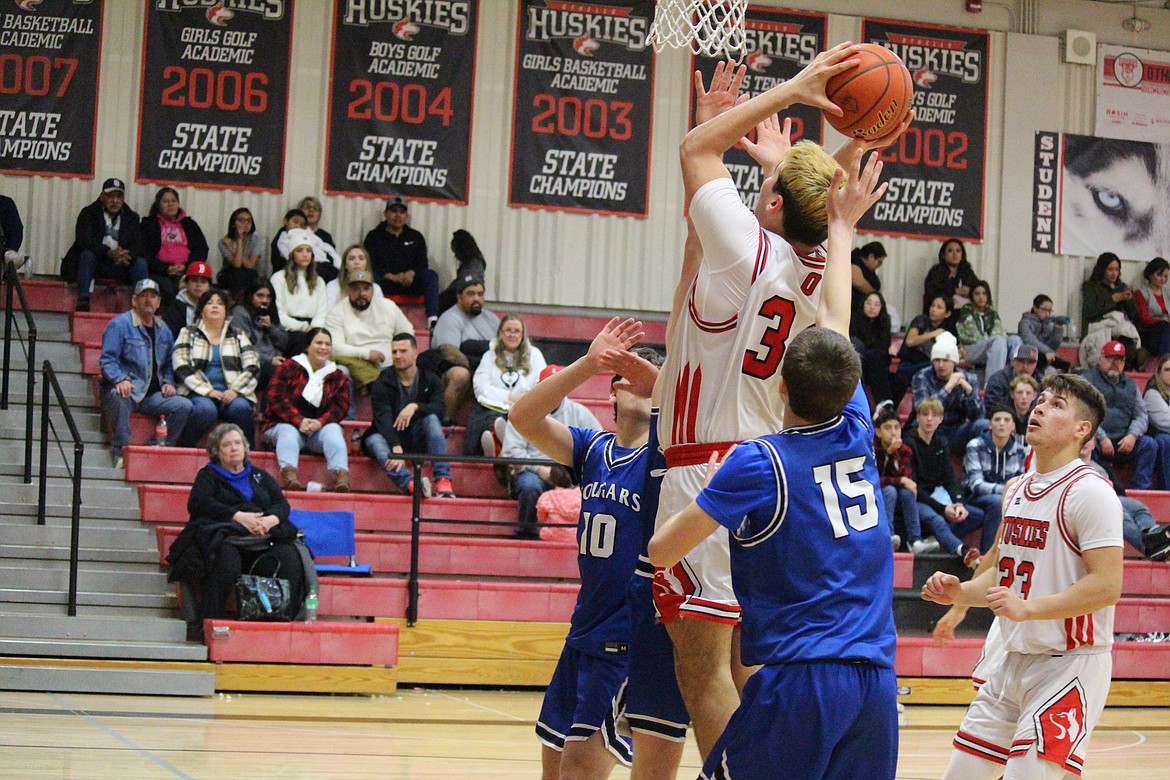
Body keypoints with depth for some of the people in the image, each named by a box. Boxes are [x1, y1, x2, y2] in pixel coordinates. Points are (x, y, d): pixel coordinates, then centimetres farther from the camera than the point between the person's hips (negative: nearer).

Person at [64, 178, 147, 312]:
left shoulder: (131, 217, 10)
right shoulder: (88, 213, 1)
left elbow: (137, 244, -3)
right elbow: (83, 240, -16)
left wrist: (127, 255, -30)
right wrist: (109, 253, -32)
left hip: (121, 265, 2)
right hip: (95, 262, -2)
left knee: (140, 263, -23)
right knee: (87, 254, -33)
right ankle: (83, 300, -38)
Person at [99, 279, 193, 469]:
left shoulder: (163, 329, 19)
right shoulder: (120, 324, -2)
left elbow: (169, 362, 26)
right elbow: (108, 359, -10)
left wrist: (168, 382, 5)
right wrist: (120, 379, -28)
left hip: (152, 394, 6)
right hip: (125, 389, -6)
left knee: (184, 406, -17)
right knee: (119, 397, -41)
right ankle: (120, 452, -32)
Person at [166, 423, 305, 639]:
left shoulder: (261, 477, 33)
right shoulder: (208, 476, 23)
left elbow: (282, 504, 18)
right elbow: (198, 503, 3)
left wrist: (271, 519, -8)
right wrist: (238, 516, -11)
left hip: (263, 538, 3)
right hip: (225, 535, -3)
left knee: (288, 557, -32)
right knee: (227, 557, -40)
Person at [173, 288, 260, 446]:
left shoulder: (238, 337, 20)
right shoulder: (188, 334, 14)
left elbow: (252, 368, 8)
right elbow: (181, 367, 0)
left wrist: (235, 390, -10)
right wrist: (208, 391, -12)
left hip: (231, 395, 2)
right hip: (200, 394, -2)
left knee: (241, 407, -32)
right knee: (205, 409, -36)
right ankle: (187, 449, -19)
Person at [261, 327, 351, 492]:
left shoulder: (339, 377, 11)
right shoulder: (289, 368, 3)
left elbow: (341, 407, 1)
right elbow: (276, 399, -7)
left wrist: (320, 422, -20)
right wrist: (299, 421, -22)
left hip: (319, 428, 2)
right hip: (285, 424, -2)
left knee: (333, 430, -28)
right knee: (289, 432, -34)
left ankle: (341, 475, -51)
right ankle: (289, 475, -61)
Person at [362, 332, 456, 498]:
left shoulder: (430, 380, 2)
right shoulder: (382, 383, -5)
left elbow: (440, 409, -16)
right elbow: (383, 420, -21)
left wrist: (415, 407, -35)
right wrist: (396, 448, -39)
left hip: (418, 439, 1)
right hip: (390, 437, -1)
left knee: (432, 418, -27)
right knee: (374, 441, -34)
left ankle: (443, 479, -40)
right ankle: (410, 483, -61)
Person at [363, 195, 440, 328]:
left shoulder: (416, 237, 19)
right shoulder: (374, 236, 10)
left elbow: (422, 262, 7)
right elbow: (370, 264, -3)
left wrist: (411, 273, -17)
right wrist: (391, 276, -19)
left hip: (408, 281, 2)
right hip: (384, 283, -2)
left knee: (431, 275, -25)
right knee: (371, 276, -35)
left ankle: (432, 320, -38)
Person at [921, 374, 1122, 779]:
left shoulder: (1089, 491, -14)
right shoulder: (1017, 490, 13)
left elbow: (1106, 586, -21)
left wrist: (1027, 607, -27)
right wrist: (959, 592, 6)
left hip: (1070, 665, -8)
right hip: (1014, 662, 8)